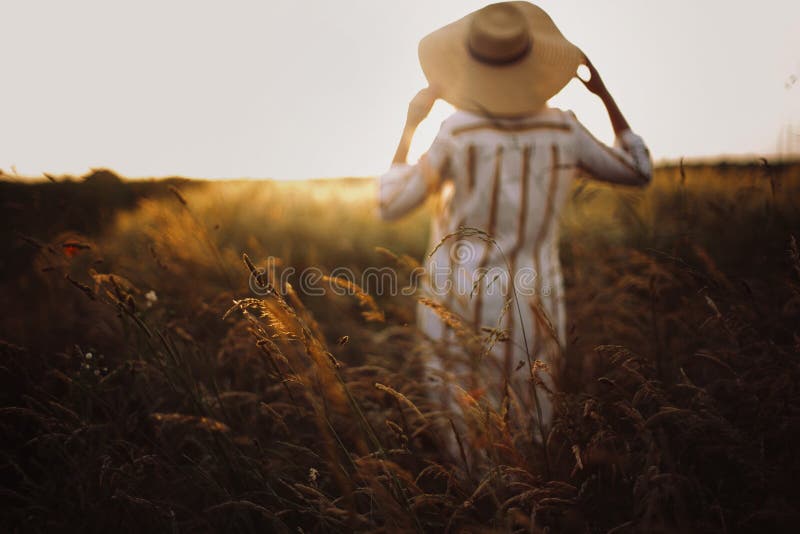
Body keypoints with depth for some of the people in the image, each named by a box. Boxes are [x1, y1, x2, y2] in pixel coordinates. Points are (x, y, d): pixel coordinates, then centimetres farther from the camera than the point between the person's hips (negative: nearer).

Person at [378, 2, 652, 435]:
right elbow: (639, 170, 9)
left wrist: (411, 124, -2)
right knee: (534, 433, 21)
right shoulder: (562, 131, -7)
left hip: (460, 306, -2)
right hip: (530, 308, 3)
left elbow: (390, 205, -9)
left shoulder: (458, 133, -16)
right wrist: (605, 94, 14)